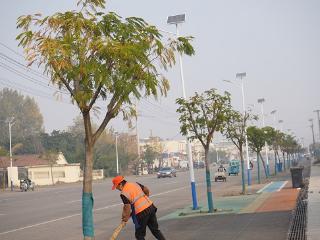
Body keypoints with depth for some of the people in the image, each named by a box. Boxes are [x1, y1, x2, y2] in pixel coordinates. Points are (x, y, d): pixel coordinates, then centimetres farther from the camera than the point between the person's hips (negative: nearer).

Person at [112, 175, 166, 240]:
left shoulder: (123, 194, -11)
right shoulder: (135, 184, 10)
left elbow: (127, 207, -15)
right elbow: (147, 190, 18)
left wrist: (126, 218, 0)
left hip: (141, 213, -7)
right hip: (151, 206, 7)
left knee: (139, 234, 9)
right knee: (155, 230, 18)